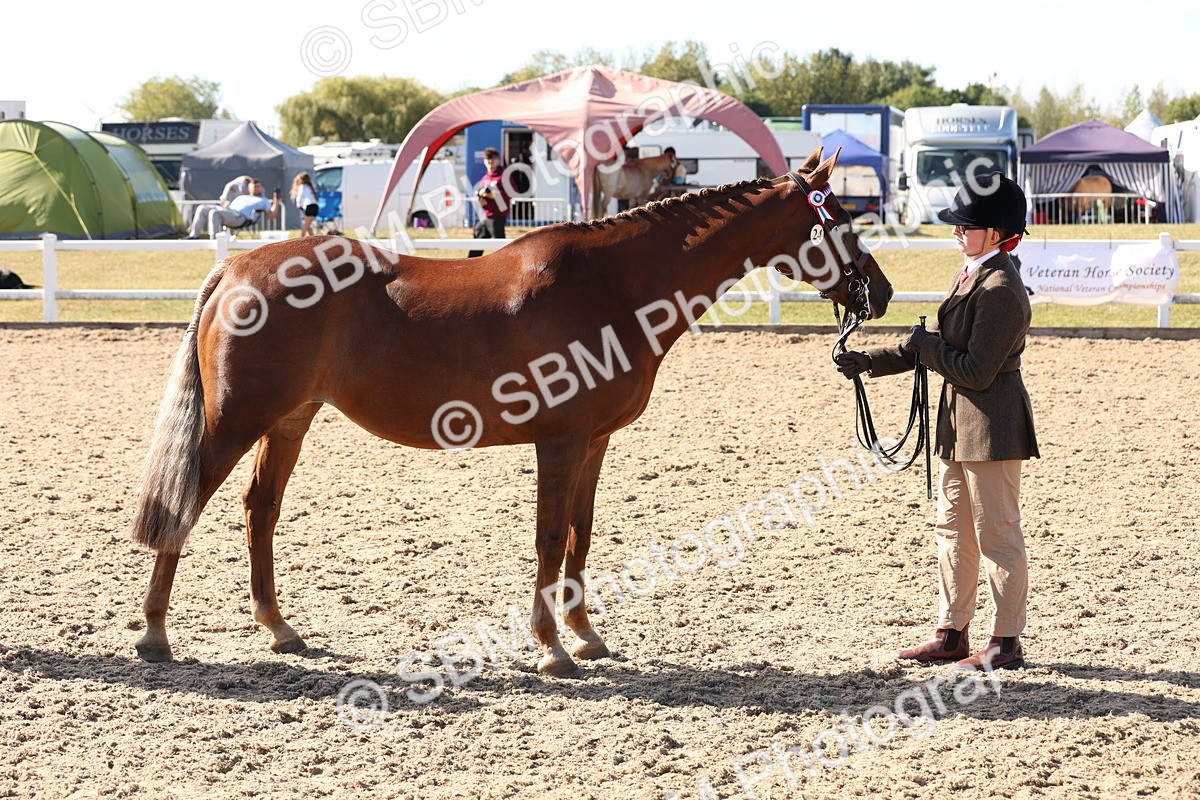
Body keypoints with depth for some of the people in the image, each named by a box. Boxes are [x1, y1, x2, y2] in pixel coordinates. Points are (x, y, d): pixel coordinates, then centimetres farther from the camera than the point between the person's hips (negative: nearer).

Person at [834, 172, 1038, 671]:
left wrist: (925, 346, -10)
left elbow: (975, 371, -23)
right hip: (959, 424, 11)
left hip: (990, 427, -11)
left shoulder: (1000, 289, -20)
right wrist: (869, 363, 14)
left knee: (997, 535, -1)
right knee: (953, 531, 16)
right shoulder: (971, 275, 12)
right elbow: (939, 346, 18)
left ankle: (1006, 642, 8)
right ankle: (951, 634, 24)